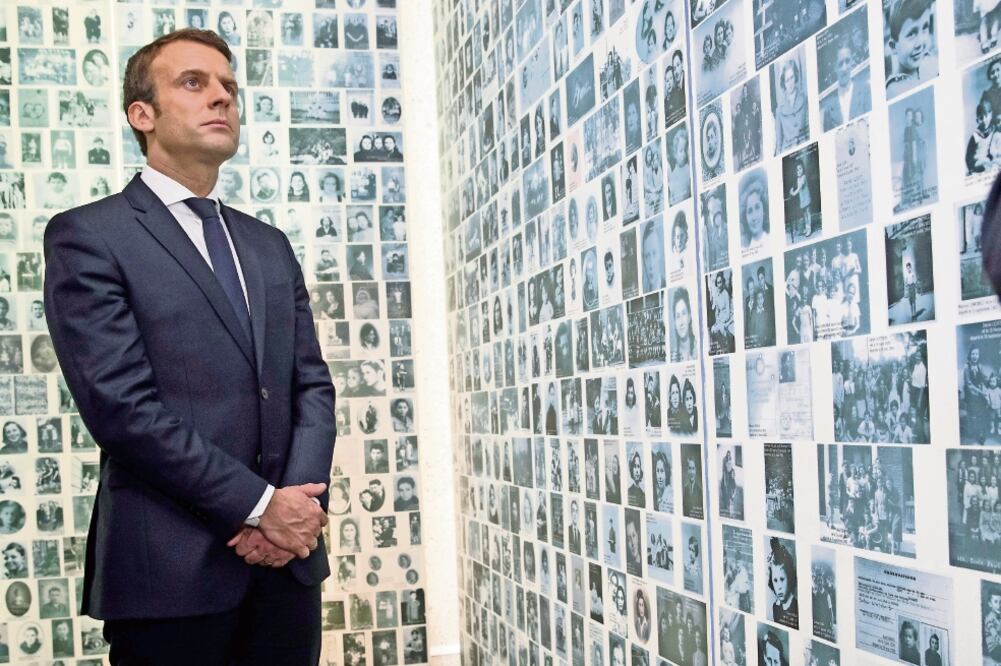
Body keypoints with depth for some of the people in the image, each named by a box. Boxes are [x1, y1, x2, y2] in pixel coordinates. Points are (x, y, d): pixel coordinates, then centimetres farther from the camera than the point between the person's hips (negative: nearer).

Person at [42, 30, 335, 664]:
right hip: (170, 567, -5)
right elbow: (121, 404, -13)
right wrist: (259, 504, -13)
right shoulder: (87, 236, -4)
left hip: (288, 557, 5)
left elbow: (312, 386, 9)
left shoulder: (270, 246, 15)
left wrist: (299, 503, -8)